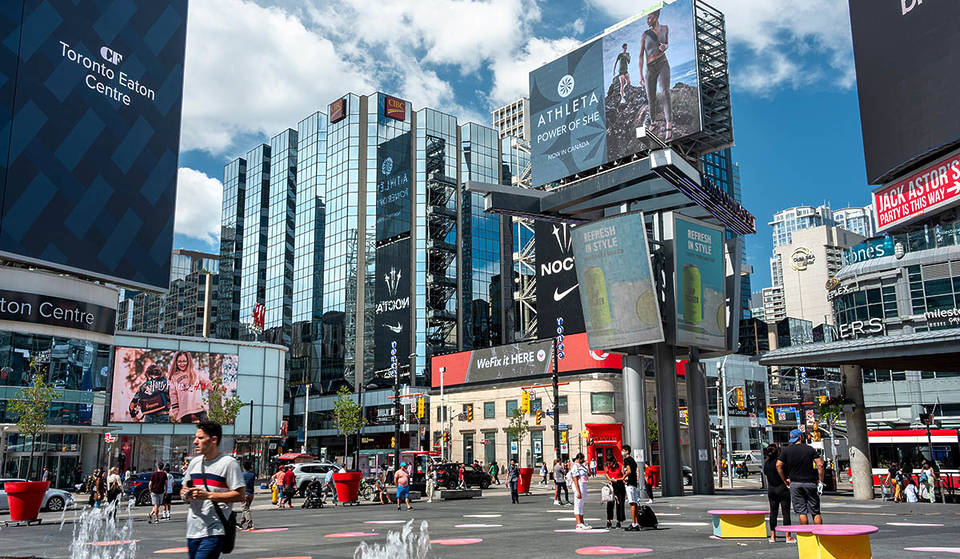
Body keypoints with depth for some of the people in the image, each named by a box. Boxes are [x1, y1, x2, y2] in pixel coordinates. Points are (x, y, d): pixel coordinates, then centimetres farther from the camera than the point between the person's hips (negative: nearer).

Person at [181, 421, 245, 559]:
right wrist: (185, 494, 0)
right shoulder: (194, 462, 15)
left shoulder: (229, 462, -6)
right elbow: (184, 489, 25)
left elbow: (240, 495, -11)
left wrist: (208, 495, -17)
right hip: (192, 530, 7)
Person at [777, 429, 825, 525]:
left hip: (795, 484, 0)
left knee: (802, 512, 3)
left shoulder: (786, 450, 2)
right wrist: (821, 481, -1)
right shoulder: (810, 449, 1)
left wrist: (785, 481, 4)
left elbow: (778, 465, -4)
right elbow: (820, 465, -7)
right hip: (810, 483, 0)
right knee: (816, 512, 6)